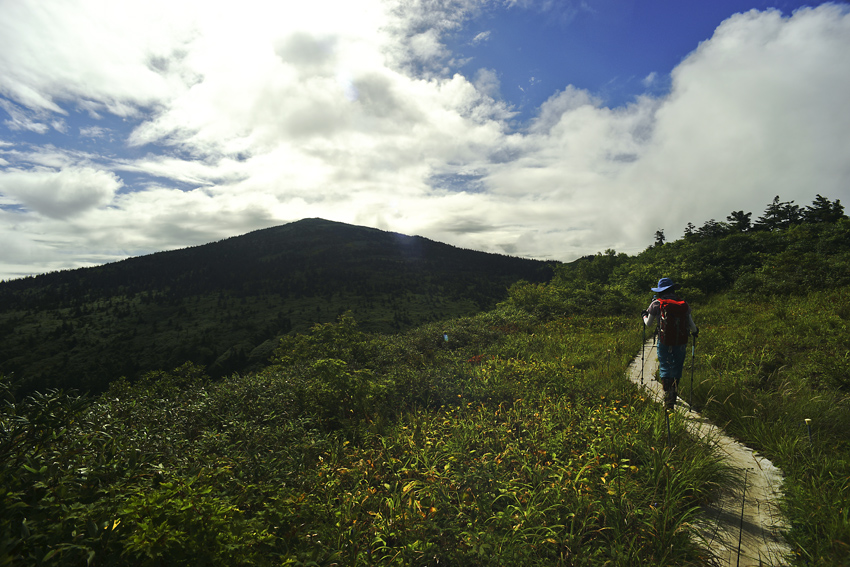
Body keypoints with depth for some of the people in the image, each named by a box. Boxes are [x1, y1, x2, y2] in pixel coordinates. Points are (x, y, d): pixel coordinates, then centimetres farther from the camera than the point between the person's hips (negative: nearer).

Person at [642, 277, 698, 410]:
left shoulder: (656, 304, -4)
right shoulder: (684, 305, 3)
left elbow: (648, 324, 5)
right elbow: (692, 326, 6)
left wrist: (644, 316, 27)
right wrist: (695, 332, 29)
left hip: (664, 343, -3)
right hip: (681, 343, 3)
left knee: (665, 370, 3)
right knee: (677, 371, 17)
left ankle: (668, 401, -6)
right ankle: (673, 398, 27)